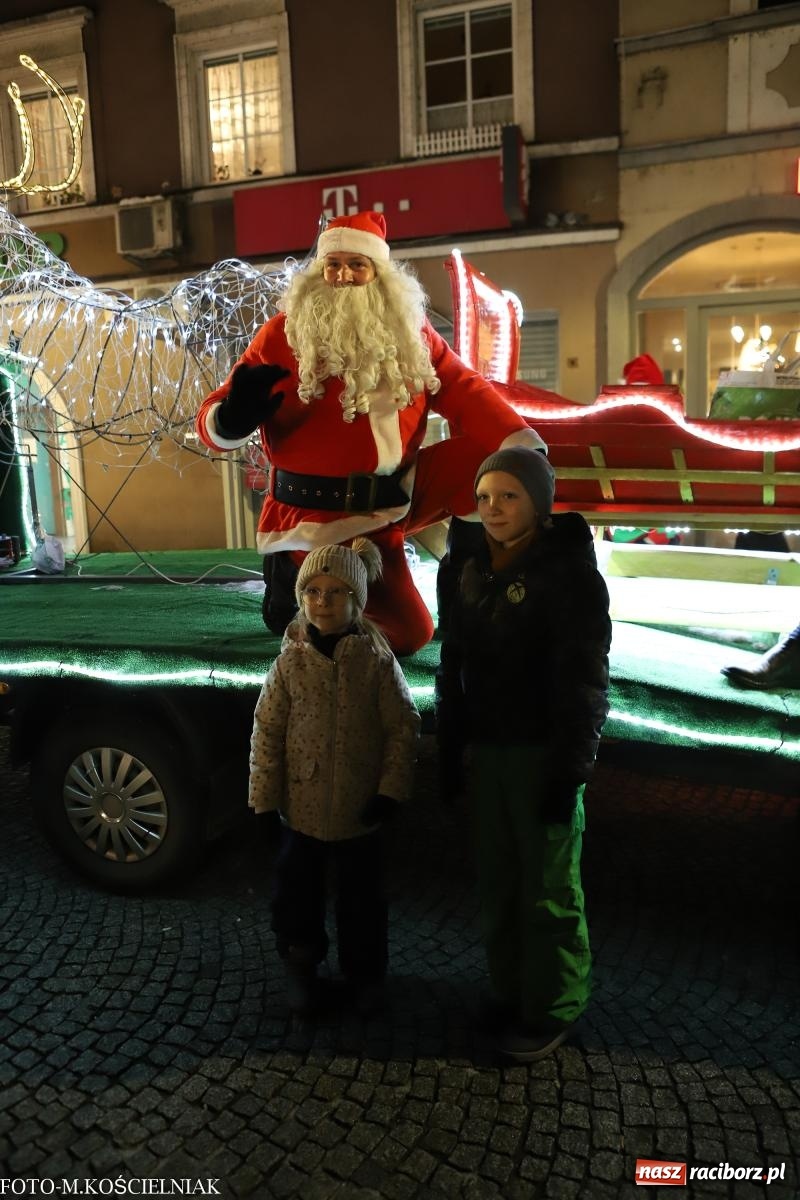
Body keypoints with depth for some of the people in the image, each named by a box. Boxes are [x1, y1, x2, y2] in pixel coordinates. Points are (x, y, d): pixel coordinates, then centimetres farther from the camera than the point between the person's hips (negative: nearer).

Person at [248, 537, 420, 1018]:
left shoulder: (377, 660, -11)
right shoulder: (290, 662, -7)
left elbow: (404, 727, -8)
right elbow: (267, 730, -4)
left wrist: (391, 790, -11)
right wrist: (264, 797, -4)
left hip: (359, 807, -1)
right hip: (301, 805, 1)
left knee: (362, 896, 16)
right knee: (297, 893, 15)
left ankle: (365, 973, 38)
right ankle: (302, 967, 39)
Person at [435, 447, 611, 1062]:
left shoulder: (568, 571, -11)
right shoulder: (476, 572, 9)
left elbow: (584, 681, -14)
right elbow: (454, 668, 12)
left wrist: (569, 771, -16)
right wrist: (450, 752, 11)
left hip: (542, 755, -6)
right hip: (486, 752, 6)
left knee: (548, 890, 7)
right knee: (498, 882, 16)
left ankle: (550, 1010, 25)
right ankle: (509, 992, 34)